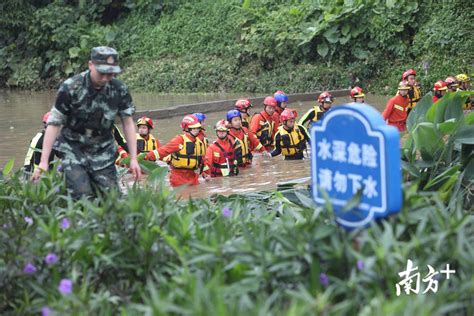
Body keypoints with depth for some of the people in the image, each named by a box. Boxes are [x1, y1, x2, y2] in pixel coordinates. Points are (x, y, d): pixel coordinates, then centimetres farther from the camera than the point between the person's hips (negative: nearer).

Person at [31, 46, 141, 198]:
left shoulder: (119, 89, -9)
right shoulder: (70, 88, -17)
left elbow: (128, 123, 1)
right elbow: (54, 124, -14)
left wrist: (133, 159, -3)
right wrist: (43, 162, -17)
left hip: (103, 152, 3)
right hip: (74, 150, -3)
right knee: (82, 197, -17)